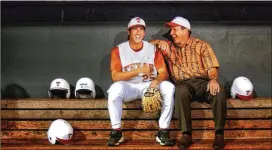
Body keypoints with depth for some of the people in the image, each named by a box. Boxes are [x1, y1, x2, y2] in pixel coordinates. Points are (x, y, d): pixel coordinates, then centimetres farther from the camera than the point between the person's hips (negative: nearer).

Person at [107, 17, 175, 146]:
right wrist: (139, 70, -21)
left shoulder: (153, 49, 5)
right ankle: (116, 131, -20)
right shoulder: (118, 50, -1)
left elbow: (164, 73, -3)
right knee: (115, 88, -35)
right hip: (128, 87, -2)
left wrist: (156, 80, -28)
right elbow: (115, 76, -12)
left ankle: (163, 132, -20)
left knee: (169, 87, -26)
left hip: (149, 86, 2)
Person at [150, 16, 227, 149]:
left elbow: (212, 67, -1)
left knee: (219, 92, -33)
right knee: (181, 91, -37)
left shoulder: (201, 46, 9)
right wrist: (159, 42, 0)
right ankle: (186, 134, -32)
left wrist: (213, 79, -24)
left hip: (202, 83, 0)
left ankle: (219, 133, -22)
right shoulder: (169, 46, 17)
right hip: (183, 84, 1)